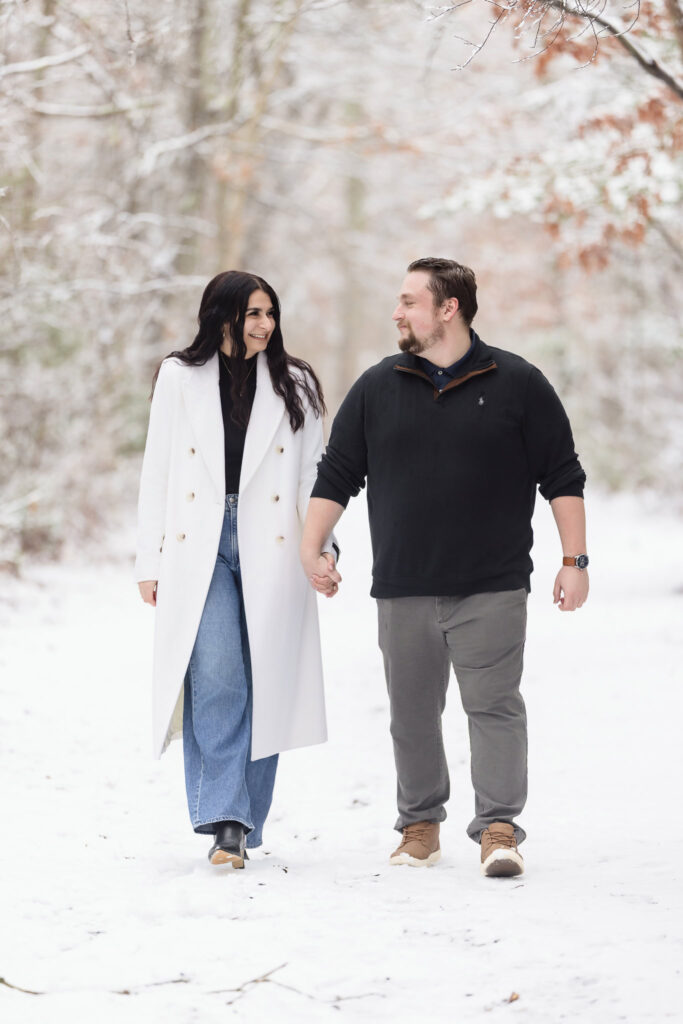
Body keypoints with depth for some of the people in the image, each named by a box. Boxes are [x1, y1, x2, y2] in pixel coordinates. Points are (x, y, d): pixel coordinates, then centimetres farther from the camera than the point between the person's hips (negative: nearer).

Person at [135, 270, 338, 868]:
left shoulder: (295, 386, 10)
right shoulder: (180, 378, 8)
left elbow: (314, 477, 8)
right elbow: (157, 473, 9)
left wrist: (321, 547, -6)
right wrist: (149, 561, 4)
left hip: (270, 550, 1)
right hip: (199, 549, -1)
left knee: (264, 686, 0)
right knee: (217, 679, -15)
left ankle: (243, 825, 12)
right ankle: (225, 819, -15)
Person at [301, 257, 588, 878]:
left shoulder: (517, 384, 1)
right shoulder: (377, 389, 9)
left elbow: (563, 475, 4)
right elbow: (336, 474, 14)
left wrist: (574, 560, -1)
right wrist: (311, 548, 4)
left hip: (492, 591, -3)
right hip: (403, 592, 3)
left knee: (494, 704, -8)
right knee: (413, 711, 7)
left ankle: (499, 829, -7)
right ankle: (420, 825, 20)